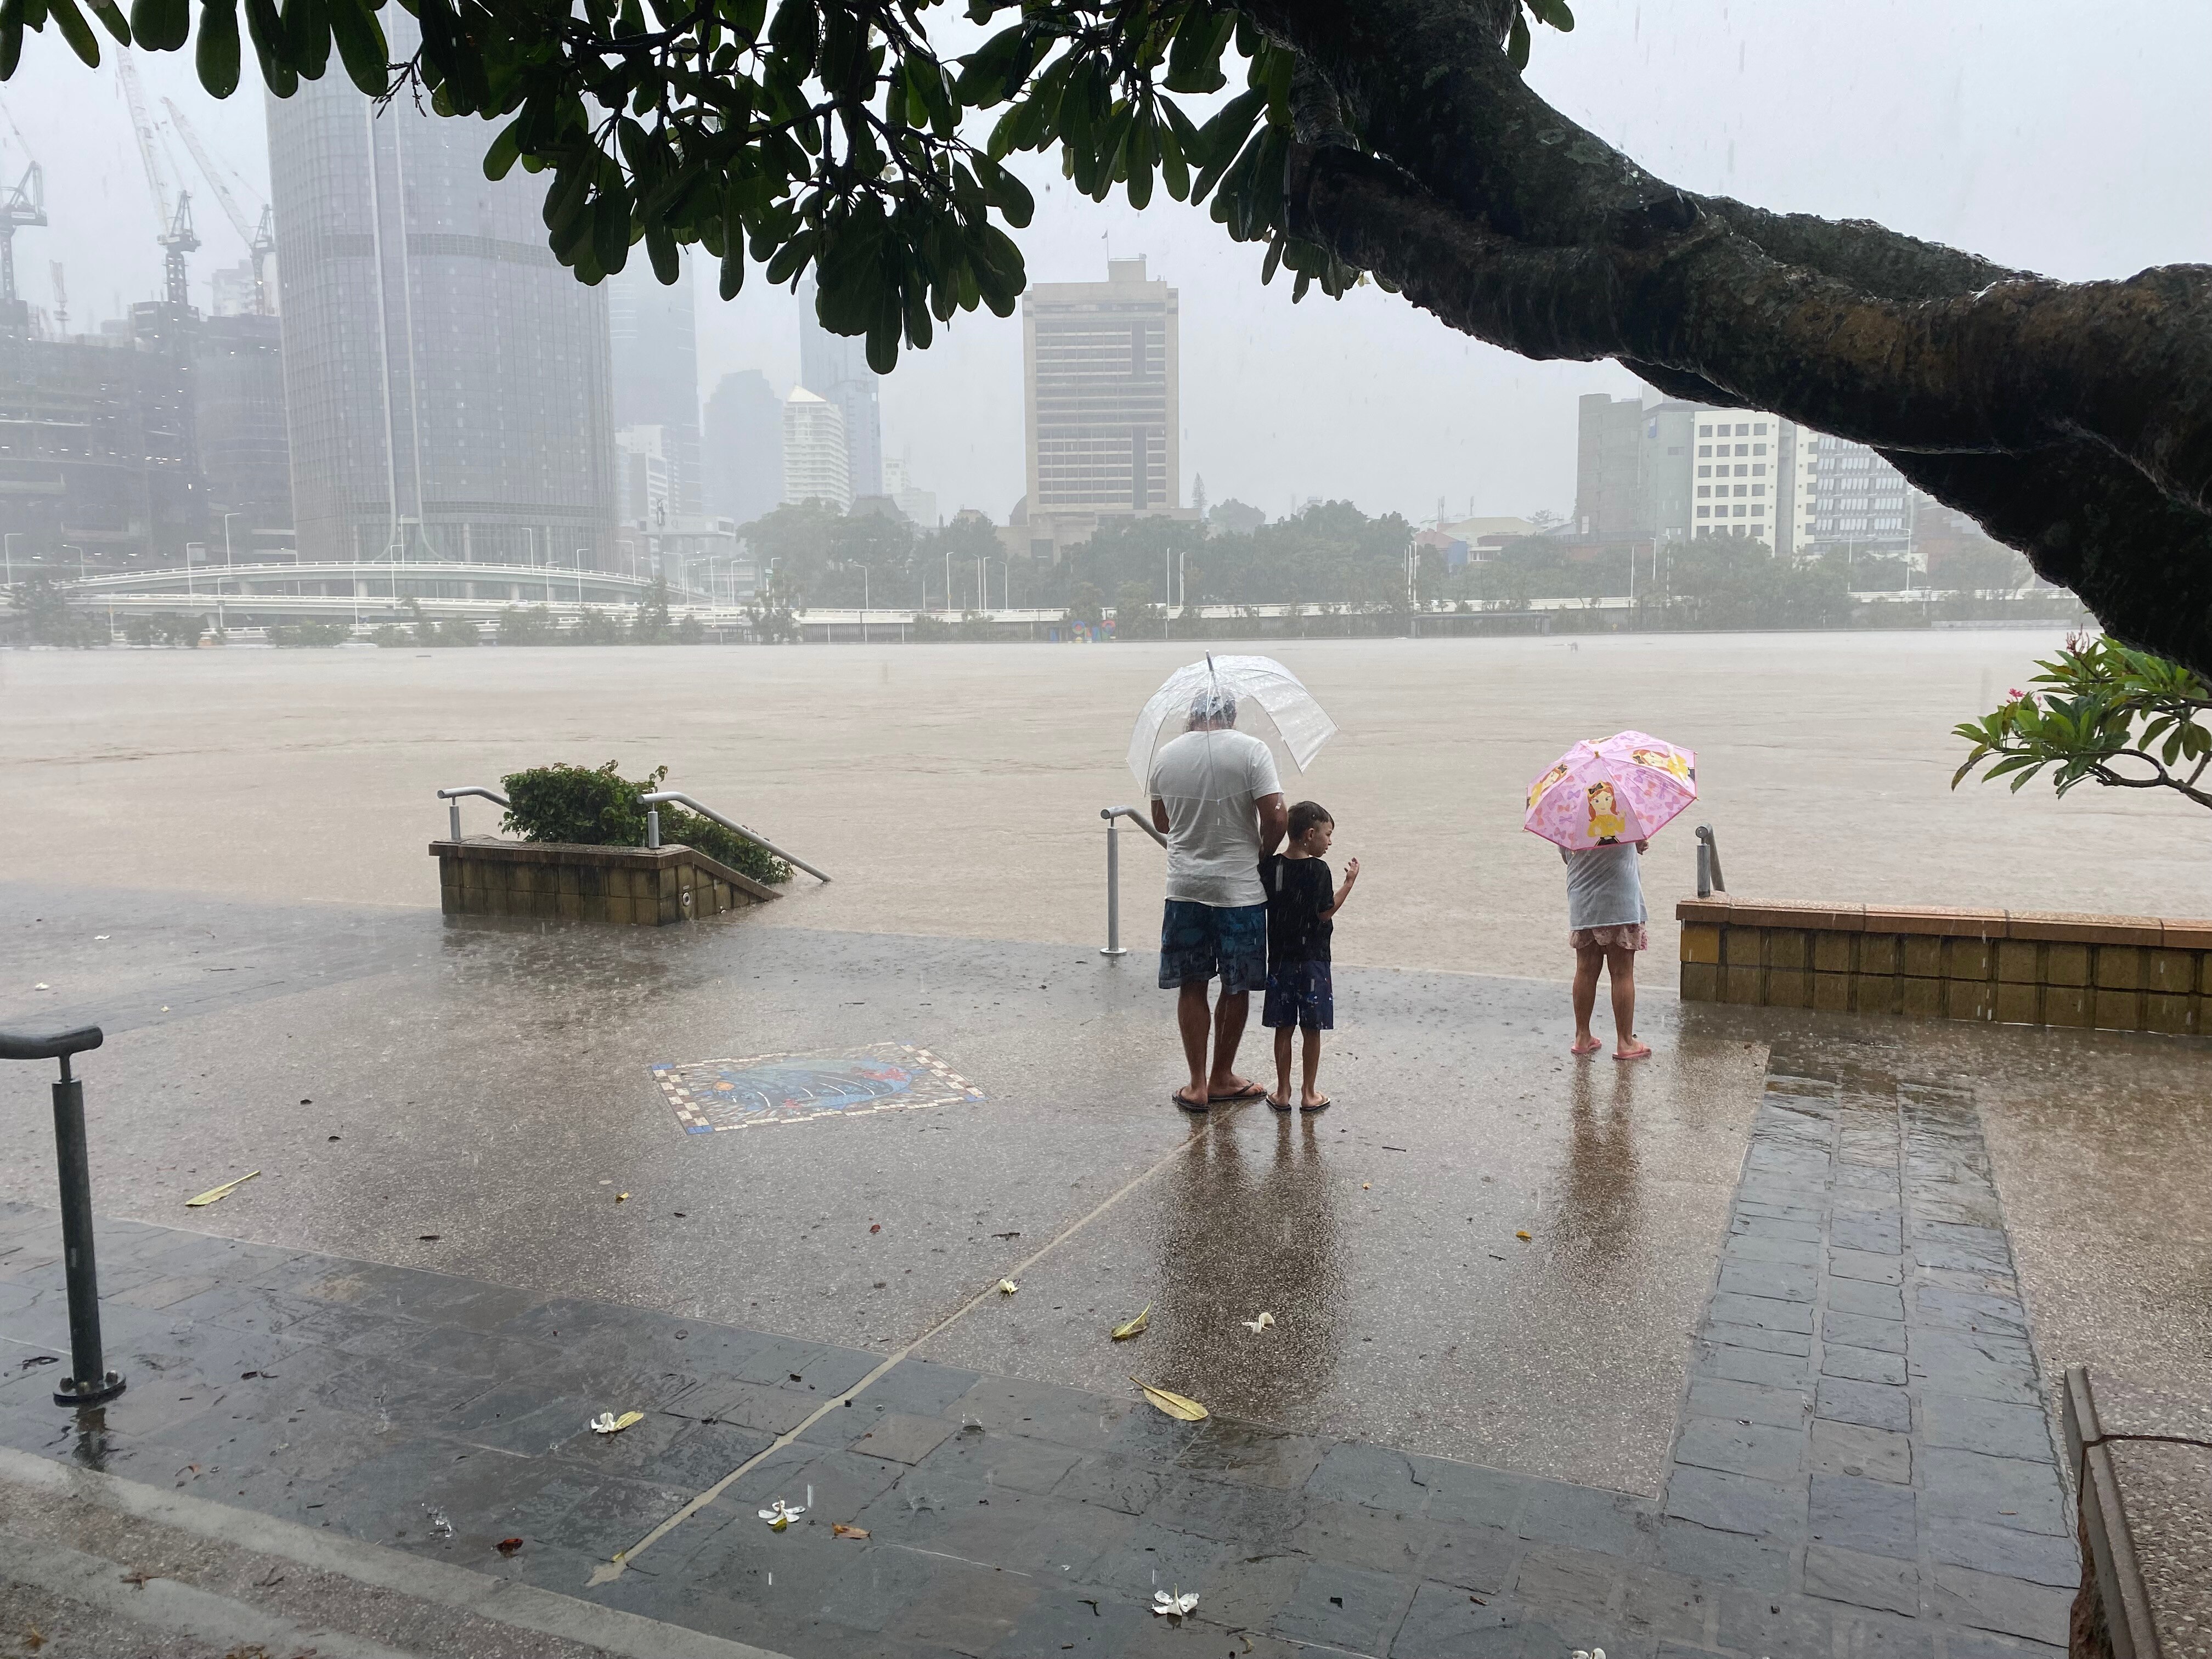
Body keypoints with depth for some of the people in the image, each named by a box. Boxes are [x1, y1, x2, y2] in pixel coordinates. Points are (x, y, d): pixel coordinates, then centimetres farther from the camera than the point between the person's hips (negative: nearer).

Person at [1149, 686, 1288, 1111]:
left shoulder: (1165, 755, 1)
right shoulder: (1252, 750, -9)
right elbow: (1275, 818, -14)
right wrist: (1263, 854, 3)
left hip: (1184, 888, 2)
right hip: (1240, 888, -2)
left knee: (1191, 986, 11)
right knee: (1236, 986, 12)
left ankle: (1198, 1085, 14)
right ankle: (1222, 1078, 23)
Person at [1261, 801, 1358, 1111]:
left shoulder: (1270, 867, -2)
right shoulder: (1318, 870, -14)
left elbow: (1264, 905, 4)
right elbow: (1325, 913, -10)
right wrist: (1349, 883, -4)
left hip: (1279, 958, 4)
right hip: (1312, 959, -4)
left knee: (1283, 1028, 10)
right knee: (1312, 1030, 8)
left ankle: (1283, 1093, 16)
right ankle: (1309, 1094, 14)